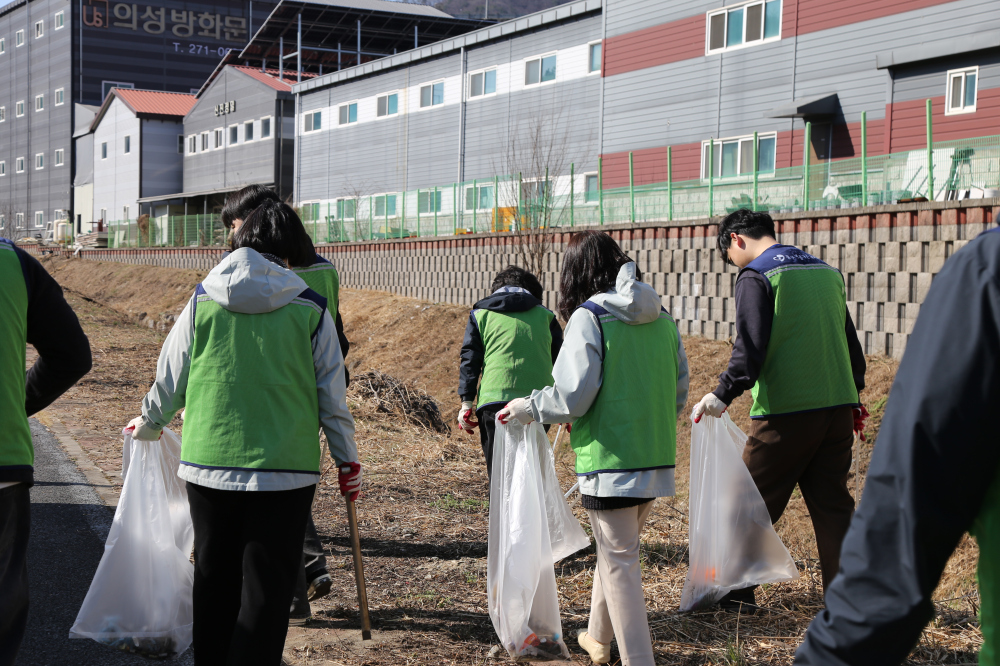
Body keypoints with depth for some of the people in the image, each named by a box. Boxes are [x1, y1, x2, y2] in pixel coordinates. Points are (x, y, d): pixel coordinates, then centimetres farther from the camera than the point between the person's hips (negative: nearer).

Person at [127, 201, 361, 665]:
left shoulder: (202, 300, 1)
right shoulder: (310, 309, -3)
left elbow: (169, 381, 9)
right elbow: (332, 396, 2)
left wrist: (148, 424, 29)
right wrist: (347, 459, 14)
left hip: (208, 465, 2)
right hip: (285, 470, -2)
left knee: (214, 581, 16)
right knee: (266, 590, 3)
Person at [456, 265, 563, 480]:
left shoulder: (481, 314, 16)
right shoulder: (545, 315, 19)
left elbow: (470, 358, 8)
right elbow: (560, 362, 16)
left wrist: (467, 401, 6)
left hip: (496, 400, -2)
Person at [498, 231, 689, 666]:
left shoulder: (589, 317, -12)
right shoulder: (661, 318, 8)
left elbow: (572, 396, -15)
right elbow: (679, 393, 13)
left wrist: (527, 408, 1)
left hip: (611, 461, -7)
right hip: (656, 460, 7)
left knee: (618, 563, 2)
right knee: (616, 549, 24)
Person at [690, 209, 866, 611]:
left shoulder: (756, 278, -7)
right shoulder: (827, 272, 14)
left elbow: (751, 347, -20)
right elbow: (849, 339, 20)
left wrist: (724, 394, -22)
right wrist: (854, 393, 30)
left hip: (784, 412, -6)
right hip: (838, 407, 6)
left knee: (754, 502, 8)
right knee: (832, 504, 11)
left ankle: (737, 591, 18)